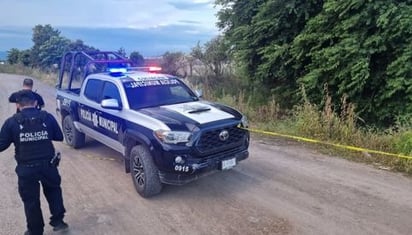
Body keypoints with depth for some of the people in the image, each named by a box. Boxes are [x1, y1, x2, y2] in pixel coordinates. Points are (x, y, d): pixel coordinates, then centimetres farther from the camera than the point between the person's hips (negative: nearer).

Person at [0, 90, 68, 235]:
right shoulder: (47, 117, -4)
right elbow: (59, 137, 6)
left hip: (26, 168, -1)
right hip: (48, 164, 1)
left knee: (30, 200, 15)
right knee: (53, 190, 26)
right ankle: (57, 220, 26)